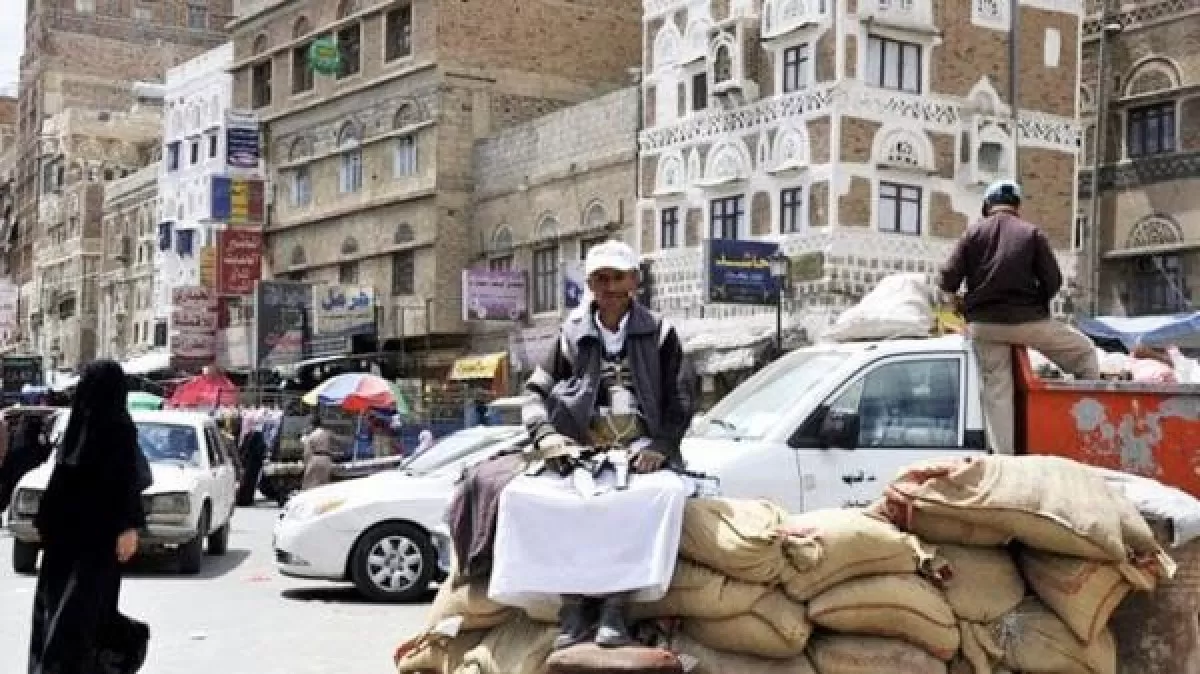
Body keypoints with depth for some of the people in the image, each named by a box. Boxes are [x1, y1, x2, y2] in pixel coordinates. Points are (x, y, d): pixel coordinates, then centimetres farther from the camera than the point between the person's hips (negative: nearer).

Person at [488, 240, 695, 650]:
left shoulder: (658, 334, 12)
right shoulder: (572, 335, 16)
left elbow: (679, 402, 9)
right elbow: (537, 392, 15)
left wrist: (659, 446, -9)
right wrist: (546, 434, -6)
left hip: (640, 451, -1)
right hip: (578, 451, 2)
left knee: (666, 492, -37)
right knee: (522, 494, -28)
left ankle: (615, 604, -33)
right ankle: (573, 603, -28)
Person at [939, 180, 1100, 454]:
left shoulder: (974, 233, 5)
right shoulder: (1032, 233, 2)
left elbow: (948, 279, -1)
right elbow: (1053, 281, -2)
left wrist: (969, 305, 17)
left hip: (983, 324, 2)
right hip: (1027, 320, -2)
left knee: (996, 390, 7)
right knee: (1083, 350, 17)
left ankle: (1004, 455, 4)